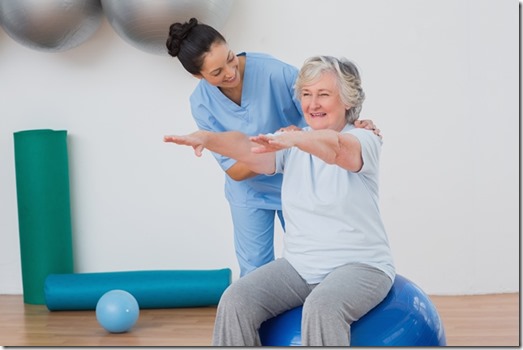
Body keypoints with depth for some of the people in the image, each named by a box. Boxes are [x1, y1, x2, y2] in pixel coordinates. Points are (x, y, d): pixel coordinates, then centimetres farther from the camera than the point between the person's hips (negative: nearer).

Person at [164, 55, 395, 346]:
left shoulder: (363, 140, -6)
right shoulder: (292, 147, 8)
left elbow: (336, 148, -31)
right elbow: (247, 147, -12)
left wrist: (292, 138, -52)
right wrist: (207, 137, -33)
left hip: (360, 265, -4)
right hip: (300, 266, 5)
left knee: (321, 308, -35)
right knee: (236, 301, -18)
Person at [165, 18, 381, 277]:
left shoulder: (273, 70, -27)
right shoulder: (202, 104, -18)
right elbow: (234, 170, -18)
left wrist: (354, 124, -36)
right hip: (251, 193, 1)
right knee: (255, 272, 7)